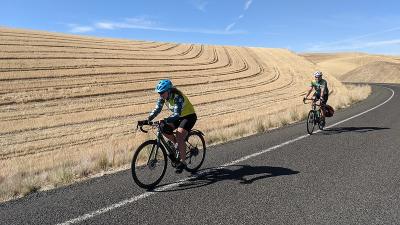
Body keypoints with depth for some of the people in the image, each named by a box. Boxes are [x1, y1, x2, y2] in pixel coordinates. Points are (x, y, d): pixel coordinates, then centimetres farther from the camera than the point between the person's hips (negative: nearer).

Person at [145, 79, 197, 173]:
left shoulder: (177, 97, -30)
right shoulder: (163, 97, -9)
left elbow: (177, 114, -39)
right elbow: (157, 109, -11)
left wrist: (165, 120, -53)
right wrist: (148, 119, -26)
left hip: (189, 116, -8)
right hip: (178, 117, 8)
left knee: (179, 137, -23)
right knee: (164, 129, -12)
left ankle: (182, 162, -10)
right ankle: (177, 145, 11)